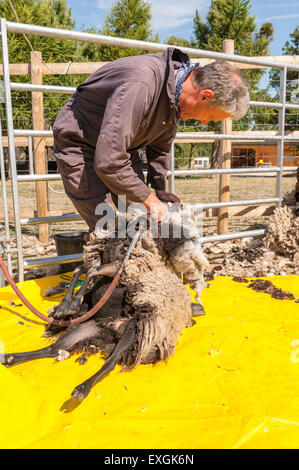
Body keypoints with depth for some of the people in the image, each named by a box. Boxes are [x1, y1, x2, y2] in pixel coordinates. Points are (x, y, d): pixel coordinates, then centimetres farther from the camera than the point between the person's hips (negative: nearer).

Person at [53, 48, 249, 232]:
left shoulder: (177, 95, -7)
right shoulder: (140, 85, -37)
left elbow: (160, 146, 10)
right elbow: (108, 162, -37)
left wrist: (160, 190, 5)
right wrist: (148, 199, -25)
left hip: (121, 146, 8)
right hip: (79, 145, -8)